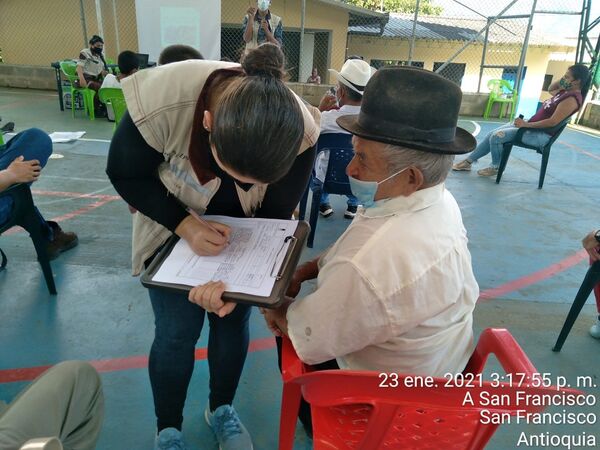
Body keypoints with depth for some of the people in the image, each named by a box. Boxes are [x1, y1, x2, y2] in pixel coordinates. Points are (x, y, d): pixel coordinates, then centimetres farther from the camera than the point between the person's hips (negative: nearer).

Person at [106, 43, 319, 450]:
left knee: (233, 322, 9)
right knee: (178, 331, 0)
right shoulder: (158, 102, -36)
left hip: (243, 236, 2)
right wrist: (185, 225, -30)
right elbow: (125, 174, -17)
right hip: (171, 227, -1)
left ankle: (221, 409, 40)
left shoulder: (301, 131, -29)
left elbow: (276, 213, -14)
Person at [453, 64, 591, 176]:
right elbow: (550, 89, 32)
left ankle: (495, 167, 2)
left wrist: (526, 125, -24)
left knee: (496, 137, -21)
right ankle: (469, 161, 10)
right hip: (532, 126, 10)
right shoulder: (565, 92, 9)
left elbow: (552, 122, -27)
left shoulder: (572, 99, -20)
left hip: (541, 134, -10)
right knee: (492, 134, 4)